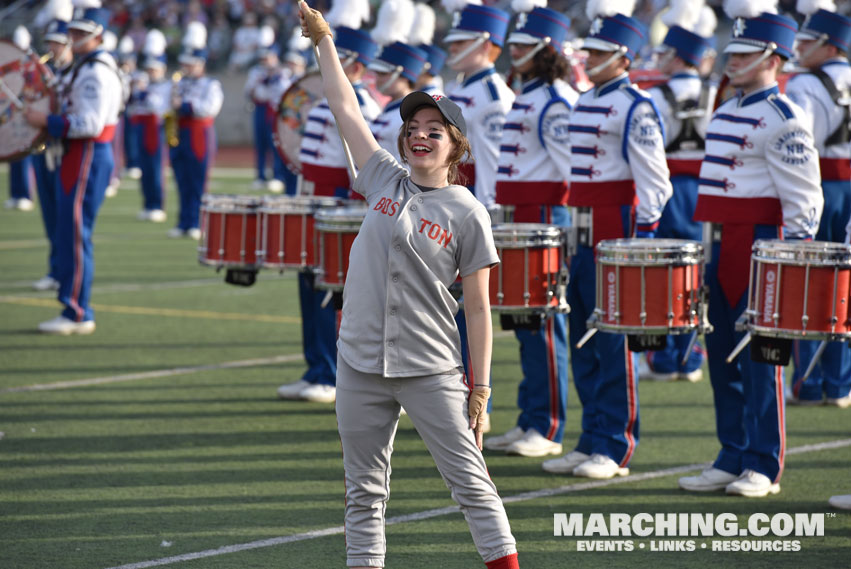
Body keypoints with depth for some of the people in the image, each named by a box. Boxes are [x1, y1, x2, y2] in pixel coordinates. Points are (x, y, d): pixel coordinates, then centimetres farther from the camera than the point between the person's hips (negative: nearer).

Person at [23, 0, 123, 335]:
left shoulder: (96, 72, -16)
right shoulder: (85, 68, 17)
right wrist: (49, 119, 12)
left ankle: (76, 314, -7)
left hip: (88, 157, -11)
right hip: (79, 156, 11)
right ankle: (77, 311, 16)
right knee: (69, 234, 12)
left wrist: (47, 122, -19)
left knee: (75, 235, -9)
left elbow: (90, 124, -23)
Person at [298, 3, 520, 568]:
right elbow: (346, 106, 13)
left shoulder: (467, 213, -4)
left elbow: (478, 308, -4)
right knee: (364, 491, 8)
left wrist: (480, 389, -7)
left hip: (431, 370, -4)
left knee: (471, 482, -4)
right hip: (361, 365, 4)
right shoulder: (385, 181, 7)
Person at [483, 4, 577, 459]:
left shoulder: (555, 101, -13)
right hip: (519, 220, 10)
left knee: (542, 324, -6)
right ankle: (529, 422, 17)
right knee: (523, 323, 11)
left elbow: (573, 165, -18)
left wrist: (555, 222, -21)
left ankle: (547, 430, -2)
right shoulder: (526, 97, 17)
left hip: (545, 220, -10)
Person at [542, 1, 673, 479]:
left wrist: (641, 240, -17)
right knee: (584, 344, 10)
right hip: (585, 237, 9)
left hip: (618, 236, -9)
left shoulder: (636, 108, -10)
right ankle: (592, 443, 17)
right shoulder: (585, 104, 16)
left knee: (615, 344, -5)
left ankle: (615, 451, 0)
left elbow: (654, 181, -13)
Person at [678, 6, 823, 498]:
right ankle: (733, 459, 17)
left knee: (759, 358, -4)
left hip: (760, 244, -9)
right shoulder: (727, 112, 16)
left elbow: (803, 197, -13)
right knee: (723, 357, 10)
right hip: (722, 246, 9)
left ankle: (764, 467, 2)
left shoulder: (782, 119, -11)